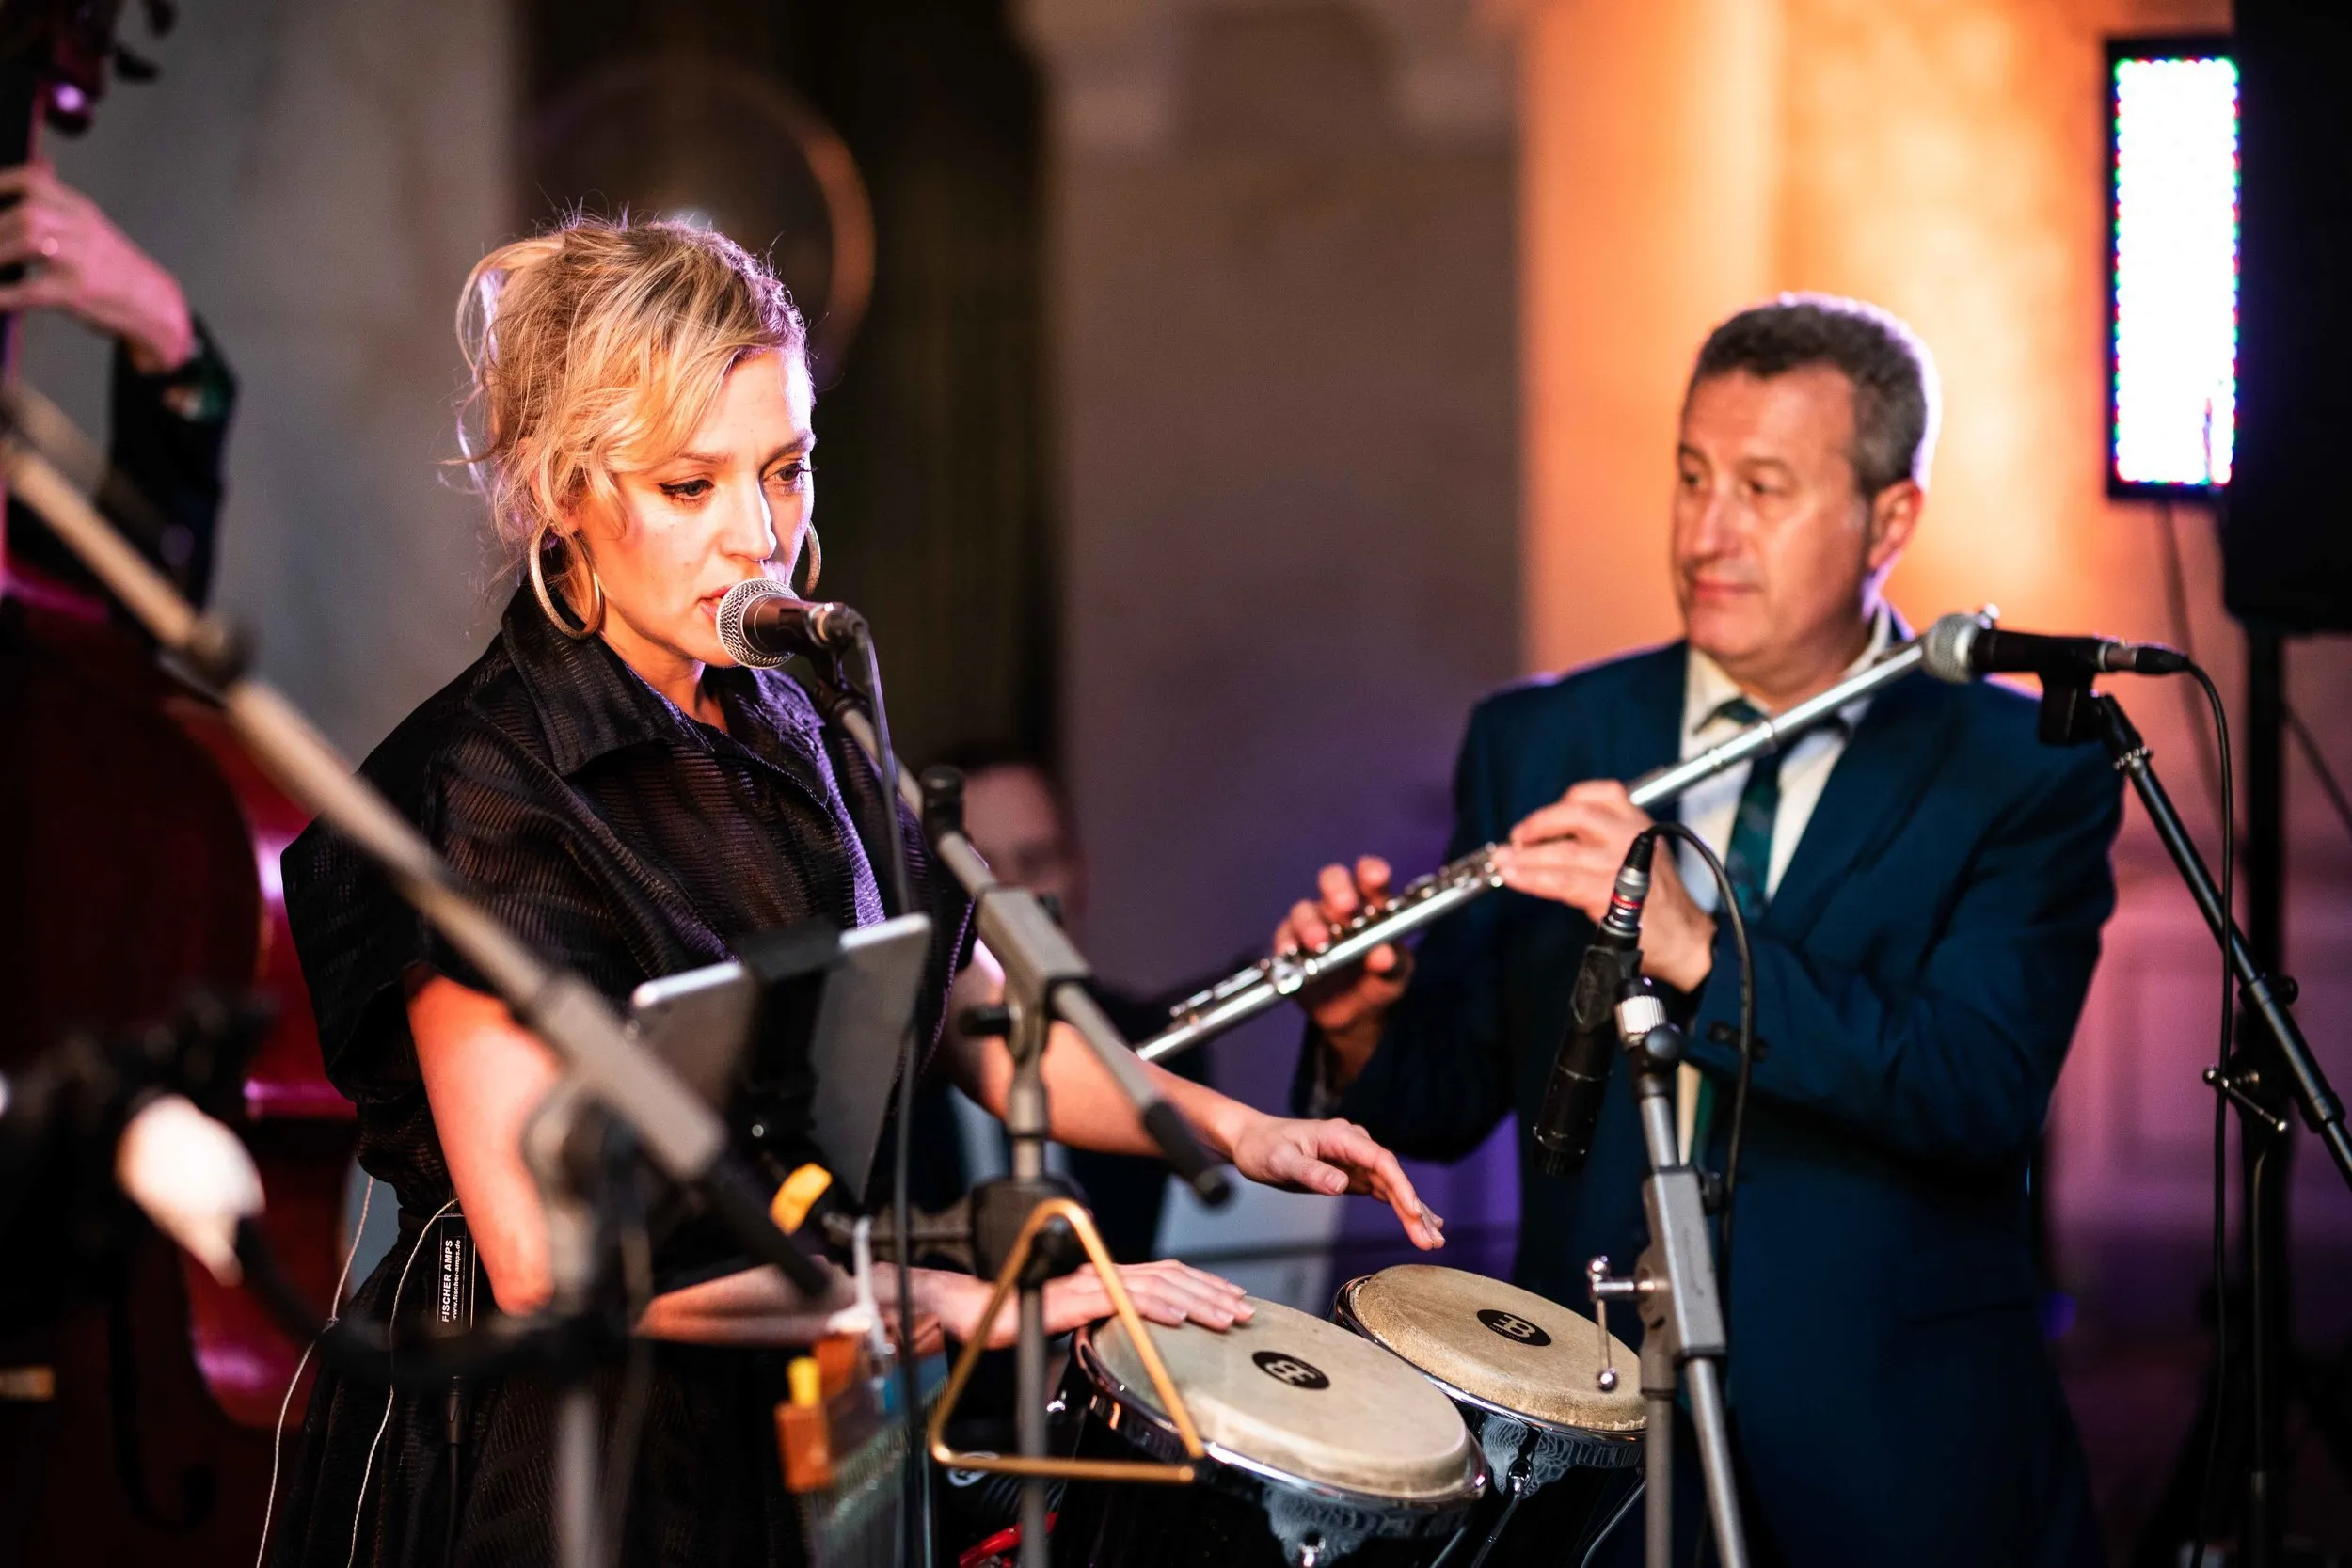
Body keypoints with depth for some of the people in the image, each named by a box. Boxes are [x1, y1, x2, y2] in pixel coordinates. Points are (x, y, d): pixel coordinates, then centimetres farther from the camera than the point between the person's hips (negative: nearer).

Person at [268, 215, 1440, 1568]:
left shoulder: (797, 736, 9)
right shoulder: (485, 787, -14)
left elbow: (981, 1027, 22)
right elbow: (546, 1256, -21)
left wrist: (1225, 1126, 5)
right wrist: (955, 1303, -21)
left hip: (799, 1445, 7)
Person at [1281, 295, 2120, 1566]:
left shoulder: (2022, 775, -3)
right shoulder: (1535, 746, 8)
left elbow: (1983, 1095, -17)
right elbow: (1449, 1101, 9)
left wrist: (1698, 951, -27)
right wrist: (1364, 1031, -14)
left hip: (1896, 1458, -3)